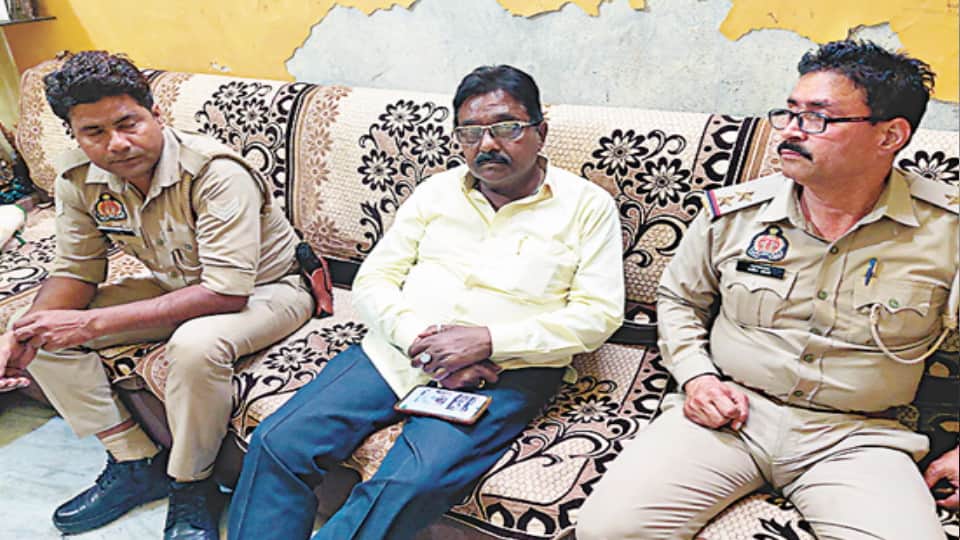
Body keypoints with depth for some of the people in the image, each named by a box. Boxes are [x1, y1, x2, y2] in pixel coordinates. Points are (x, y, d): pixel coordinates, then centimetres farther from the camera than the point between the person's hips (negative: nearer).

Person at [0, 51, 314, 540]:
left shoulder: (216, 173, -30)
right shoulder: (79, 180, -9)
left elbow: (227, 292, -36)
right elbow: (76, 272, 1)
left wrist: (94, 323, -36)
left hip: (265, 288, -7)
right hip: (175, 285, 7)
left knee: (195, 344, -38)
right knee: (46, 334, -4)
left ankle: (191, 487, -9)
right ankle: (136, 464, 6)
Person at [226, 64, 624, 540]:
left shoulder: (587, 205, 4)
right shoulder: (438, 190, 14)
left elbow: (599, 314, -4)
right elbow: (372, 280, 11)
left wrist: (486, 341, -15)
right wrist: (416, 338, -10)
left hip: (503, 373, -3)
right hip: (398, 352, 4)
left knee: (409, 485, -29)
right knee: (277, 443, -13)